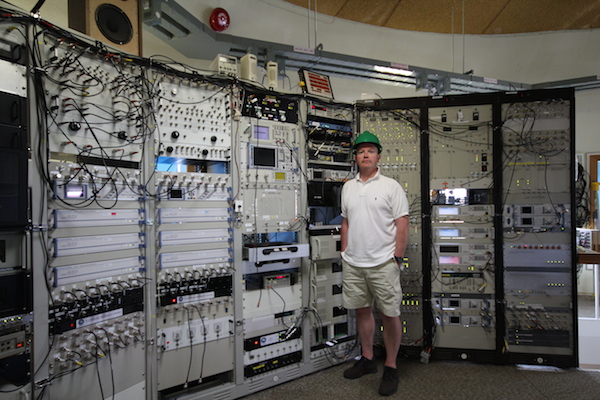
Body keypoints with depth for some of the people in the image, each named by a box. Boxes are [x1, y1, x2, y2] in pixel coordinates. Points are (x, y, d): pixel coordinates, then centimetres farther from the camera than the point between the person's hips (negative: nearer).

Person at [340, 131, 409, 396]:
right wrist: (344, 254, 11)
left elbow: (402, 224, -5)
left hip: (383, 263, -4)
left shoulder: (391, 186, -3)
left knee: (390, 315, 3)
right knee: (362, 310, 15)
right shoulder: (348, 187, 11)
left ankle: (390, 367, 20)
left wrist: (397, 257, -10)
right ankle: (367, 360, 32)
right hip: (353, 264, 5)